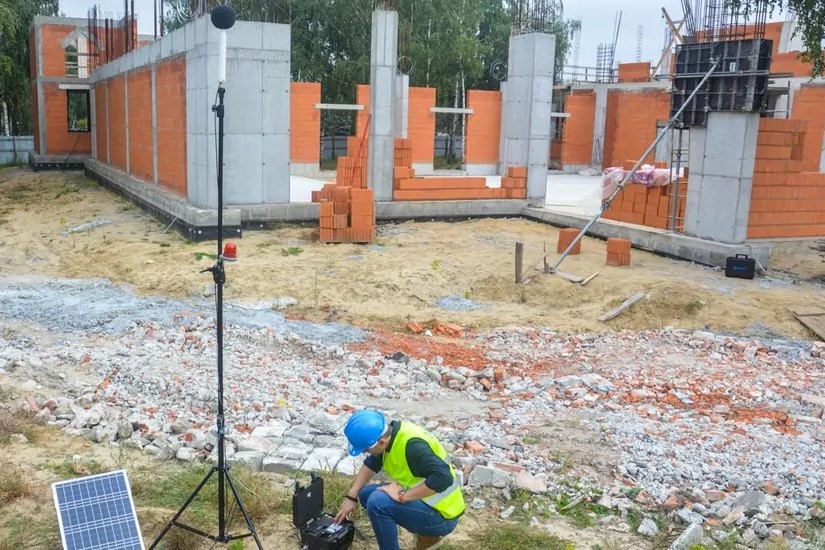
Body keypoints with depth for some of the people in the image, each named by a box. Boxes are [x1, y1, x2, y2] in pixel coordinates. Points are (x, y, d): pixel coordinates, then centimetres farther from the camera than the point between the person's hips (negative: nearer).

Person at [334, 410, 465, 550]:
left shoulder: (412, 444, -30)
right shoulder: (389, 433, -3)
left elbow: (443, 478, -38)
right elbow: (371, 464, 12)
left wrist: (403, 495, -29)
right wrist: (351, 497, 6)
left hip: (442, 515, -9)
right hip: (423, 501, 9)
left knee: (377, 502, -25)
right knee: (366, 494, 12)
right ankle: (427, 536, 15)